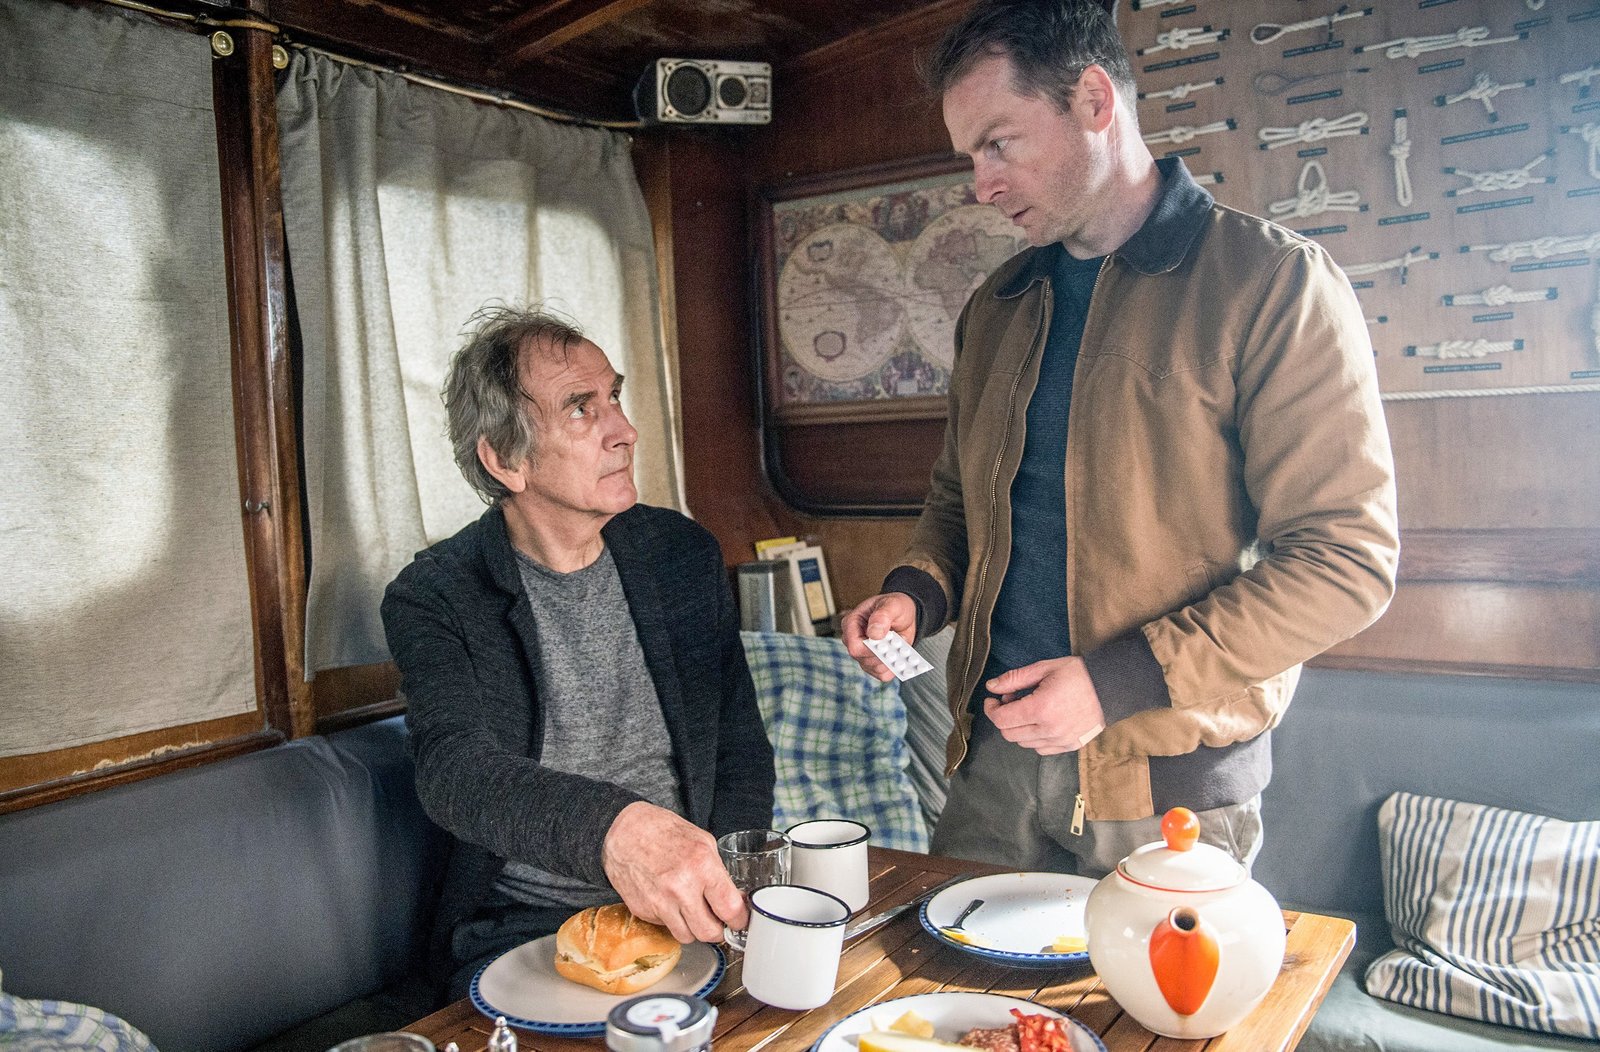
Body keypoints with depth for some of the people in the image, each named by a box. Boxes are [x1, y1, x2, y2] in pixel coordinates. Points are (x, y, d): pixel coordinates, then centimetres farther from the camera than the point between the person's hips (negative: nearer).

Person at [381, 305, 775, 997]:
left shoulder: (685, 554, 5)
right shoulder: (433, 599, -6)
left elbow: (740, 745, 9)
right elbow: (453, 769, -23)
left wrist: (727, 891, -9)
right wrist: (614, 827, -43)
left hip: (682, 916, 4)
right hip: (520, 930, -4)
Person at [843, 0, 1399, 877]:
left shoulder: (1271, 281, -9)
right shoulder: (995, 309, 10)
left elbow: (1348, 561, -13)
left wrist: (1120, 681, -19)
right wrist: (915, 592, -1)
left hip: (1168, 780, -5)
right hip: (996, 750, 5)